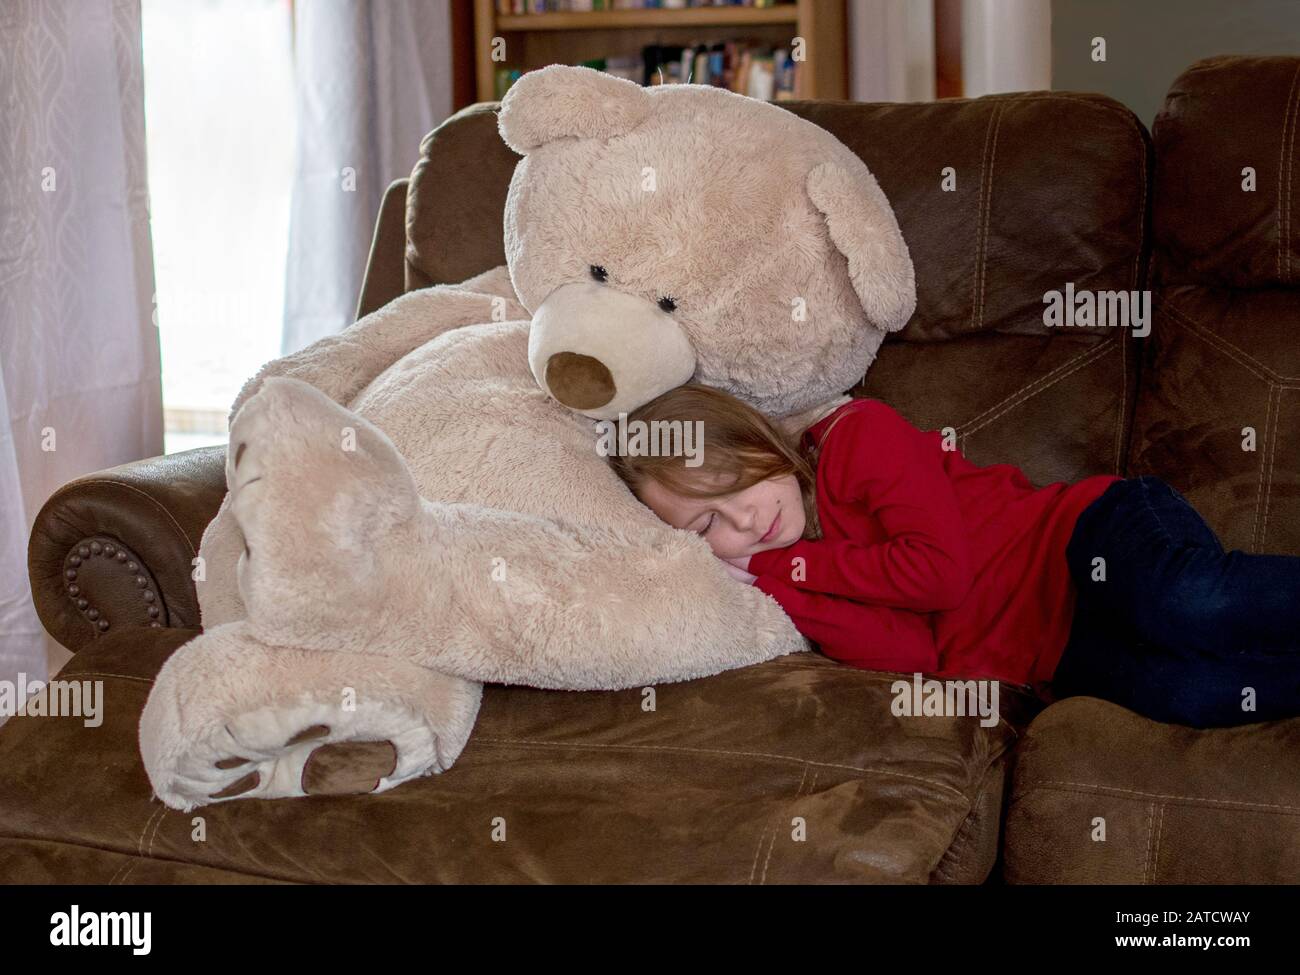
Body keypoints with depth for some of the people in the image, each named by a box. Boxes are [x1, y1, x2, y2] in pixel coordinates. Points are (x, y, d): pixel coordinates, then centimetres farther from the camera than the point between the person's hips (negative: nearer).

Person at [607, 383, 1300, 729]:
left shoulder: (856, 436, -1)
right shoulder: (783, 576, 12)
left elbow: (941, 568, -14)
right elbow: (914, 652, -4)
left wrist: (797, 563, -5)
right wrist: (777, 581, -11)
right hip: (1052, 657, 4)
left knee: (1191, 606, -38)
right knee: (1182, 692, -28)